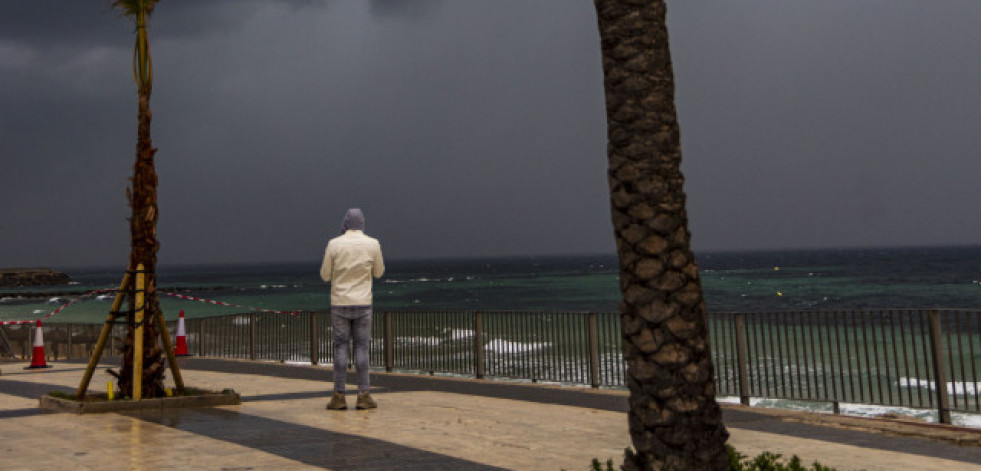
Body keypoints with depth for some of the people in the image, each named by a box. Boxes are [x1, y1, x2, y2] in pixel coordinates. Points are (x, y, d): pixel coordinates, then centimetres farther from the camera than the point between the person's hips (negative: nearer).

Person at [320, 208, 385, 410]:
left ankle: (339, 397, 3)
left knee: (341, 348, 4)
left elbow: (325, 276, 1)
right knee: (361, 348, 4)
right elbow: (378, 273, 10)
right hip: (362, 304, 0)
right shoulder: (373, 244, -3)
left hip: (339, 304, 0)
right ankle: (363, 396, 2)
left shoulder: (334, 244, -5)